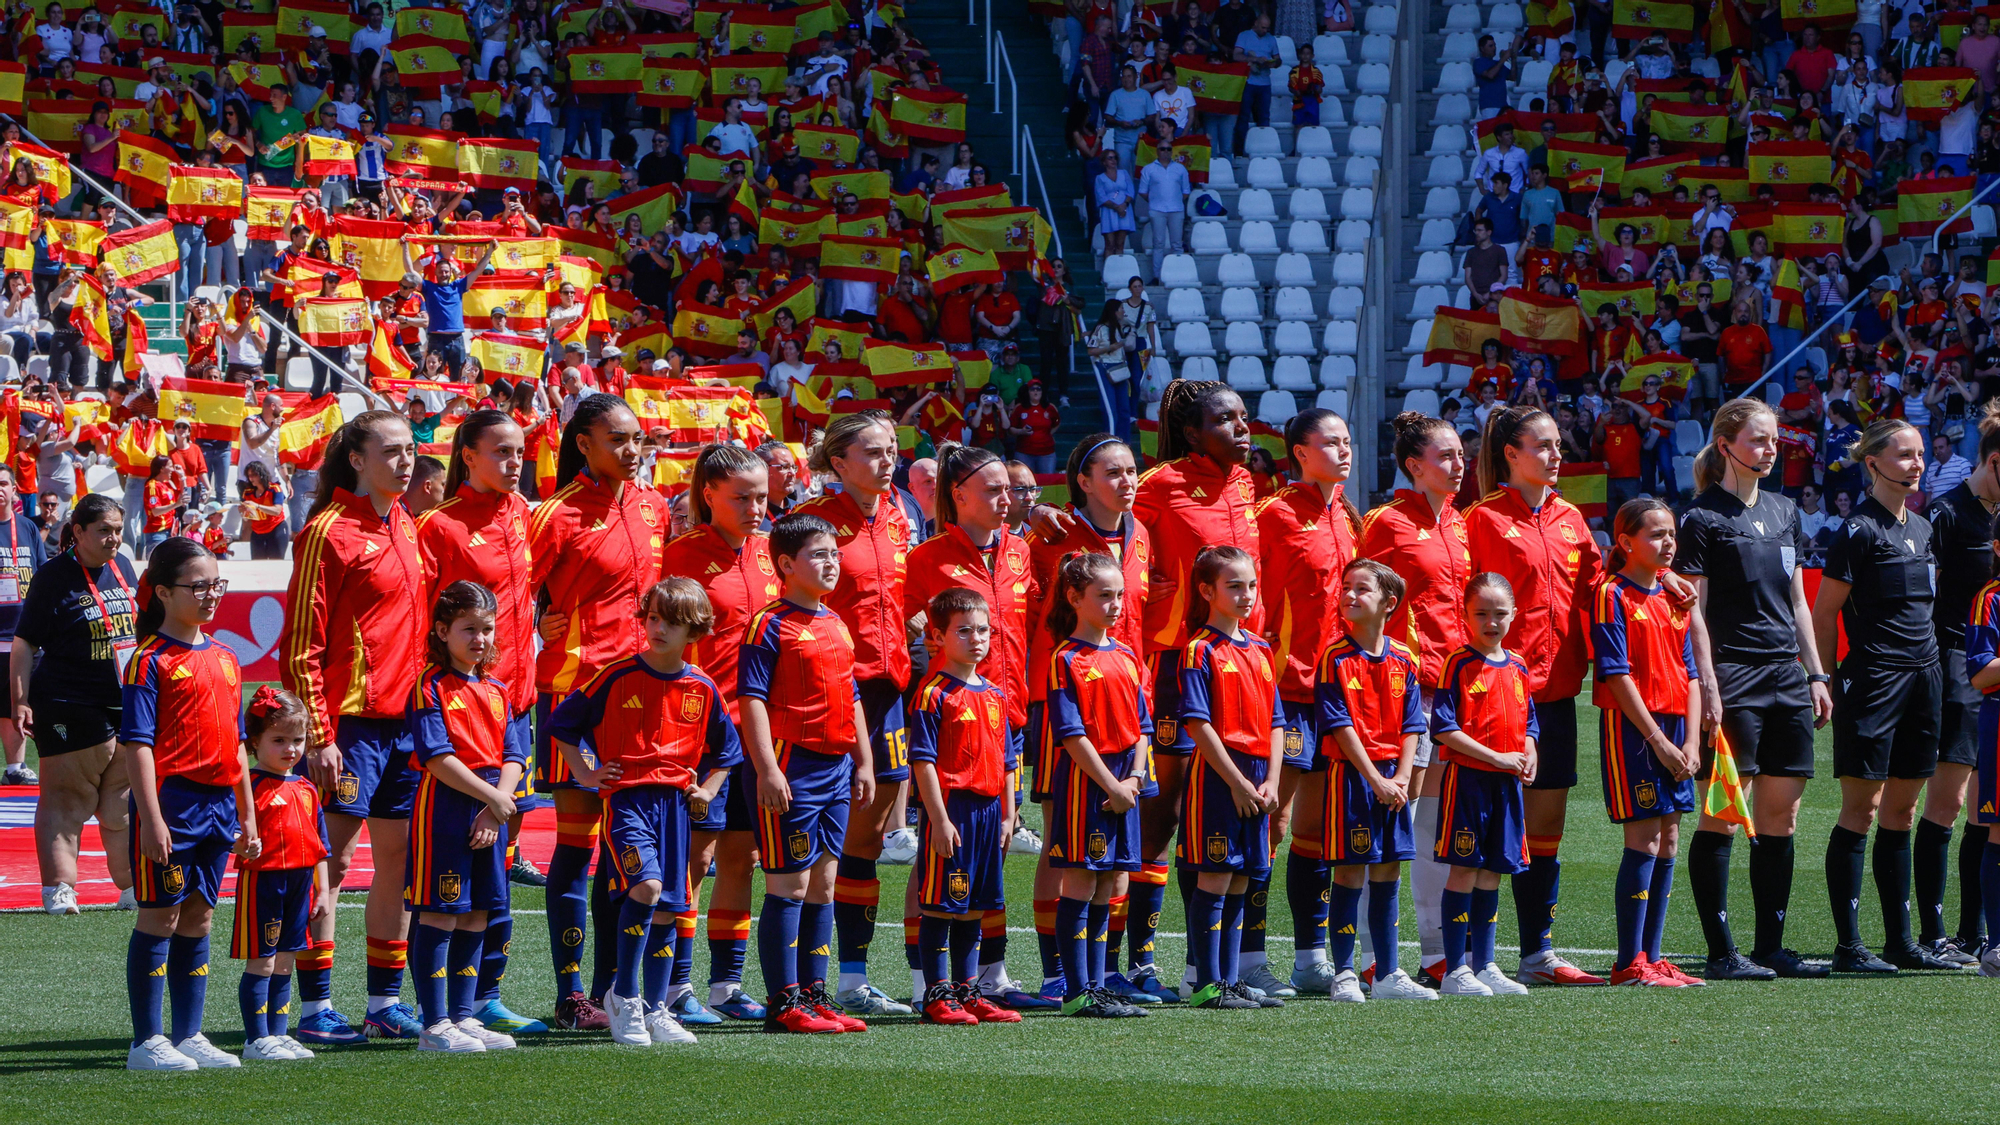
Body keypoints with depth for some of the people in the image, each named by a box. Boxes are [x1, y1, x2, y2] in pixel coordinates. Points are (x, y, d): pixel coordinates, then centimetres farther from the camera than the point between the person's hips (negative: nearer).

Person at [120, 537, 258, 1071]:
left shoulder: (224, 657, 14)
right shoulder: (151, 660, -8)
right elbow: (137, 744, -13)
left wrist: (247, 816, 17)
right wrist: (151, 818, -19)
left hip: (218, 803, 7)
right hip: (171, 801, -7)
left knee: (197, 920, 11)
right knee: (160, 917, -3)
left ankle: (189, 1036, 16)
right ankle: (147, 1041, 1)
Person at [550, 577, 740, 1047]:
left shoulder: (702, 689, 6)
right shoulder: (618, 677, -4)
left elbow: (726, 748, 23)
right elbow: (563, 723, 6)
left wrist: (708, 788, 10)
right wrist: (585, 773, 1)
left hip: (676, 802, 4)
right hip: (626, 797, -4)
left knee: (668, 908, 6)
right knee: (645, 886, -24)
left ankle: (655, 1010, 16)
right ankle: (623, 994, -10)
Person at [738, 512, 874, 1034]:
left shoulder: (836, 624, 16)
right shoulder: (770, 625, -9)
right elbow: (752, 699, -14)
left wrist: (863, 762, 19)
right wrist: (767, 769, -20)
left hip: (837, 768, 8)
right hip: (792, 768, -8)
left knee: (822, 885, 10)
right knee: (789, 884, -6)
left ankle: (814, 994, 16)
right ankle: (784, 1002, -4)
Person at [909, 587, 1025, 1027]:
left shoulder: (995, 695, 14)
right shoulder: (933, 694, -9)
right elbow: (923, 760, -12)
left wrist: (1008, 815, 14)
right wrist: (939, 819, -17)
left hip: (987, 809, 7)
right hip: (950, 808, -7)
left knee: (973, 908, 12)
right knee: (940, 906, -3)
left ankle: (967, 992, 19)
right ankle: (938, 995, 1)